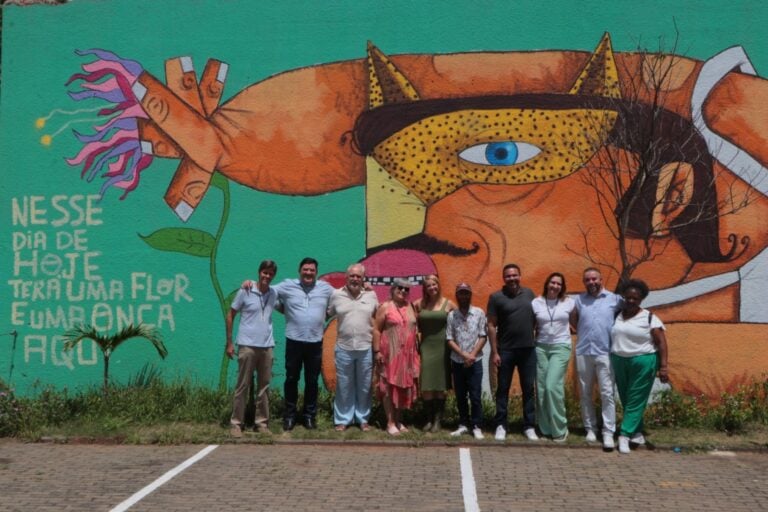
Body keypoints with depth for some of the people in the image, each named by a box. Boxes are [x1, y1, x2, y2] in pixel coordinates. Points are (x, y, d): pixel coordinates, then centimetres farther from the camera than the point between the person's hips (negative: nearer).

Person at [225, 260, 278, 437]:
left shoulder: (274, 293, 7)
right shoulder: (245, 291, -4)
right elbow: (230, 315, 0)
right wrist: (229, 342, -2)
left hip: (267, 346, 4)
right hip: (247, 346, -4)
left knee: (264, 387, 9)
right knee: (243, 386, 1)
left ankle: (261, 422, 17)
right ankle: (237, 423, 9)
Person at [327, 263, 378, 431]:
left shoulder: (371, 295, 3)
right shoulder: (336, 295, 0)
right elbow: (327, 314, 10)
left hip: (366, 348, 1)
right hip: (344, 348, -1)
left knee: (364, 386, 10)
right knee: (344, 386, 7)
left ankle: (363, 419, 22)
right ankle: (342, 419, 18)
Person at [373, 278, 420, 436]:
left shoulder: (411, 307, 11)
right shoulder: (385, 307, -3)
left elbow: (414, 328, 14)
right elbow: (376, 330, -6)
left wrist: (416, 350, 9)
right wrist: (377, 351, -12)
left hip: (407, 354, 5)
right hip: (390, 353, -5)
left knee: (404, 387, 8)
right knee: (389, 387, -1)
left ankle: (399, 420, 18)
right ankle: (390, 423, 3)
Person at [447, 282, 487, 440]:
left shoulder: (479, 313, -1)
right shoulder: (451, 315, 1)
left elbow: (483, 337, -3)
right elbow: (449, 339, -1)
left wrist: (472, 355, -12)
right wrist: (464, 354, -12)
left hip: (475, 361, -2)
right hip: (457, 362, 2)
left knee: (475, 396, -1)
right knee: (460, 396, 9)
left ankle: (477, 426, 6)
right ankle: (463, 424, 19)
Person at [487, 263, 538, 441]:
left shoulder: (529, 293, 6)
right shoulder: (496, 297, -4)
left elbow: (536, 317, 14)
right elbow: (491, 325, -5)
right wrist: (494, 352, -9)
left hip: (528, 349, 3)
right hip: (506, 350, -3)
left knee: (528, 389, 7)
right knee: (503, 389, 6)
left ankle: (529, 426, 15)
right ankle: (501, 425, 13)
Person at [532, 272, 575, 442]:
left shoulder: (569, 302, 1)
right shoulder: (536, 302, 3)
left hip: (561, 347, -2)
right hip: (541, 347, 2)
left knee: (553, 386, -15)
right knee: (541, 388, 1)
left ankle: (559, 429, -3)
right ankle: (546, 428, 13)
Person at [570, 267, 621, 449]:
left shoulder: (614, 299, 1)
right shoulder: (578, 300, 7)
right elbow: (573, 320, 16)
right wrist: (583, 332, 5)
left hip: (605, 352, -3)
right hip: (583, 352, 3)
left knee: (607, 393, -5)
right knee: (585, 393, 9)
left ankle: (608, 433, -2)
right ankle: (590, 428, 20)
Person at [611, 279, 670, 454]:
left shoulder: (649, 318, -4)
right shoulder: (617, 316, 6)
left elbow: (661, 343, -8)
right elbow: (610, 338, 13)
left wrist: (663, 366, -16)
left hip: (643, 363, -4)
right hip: (619, 362, 4)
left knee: (636, 400, -4)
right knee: (626, 399, 9)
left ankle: (624, 436, -7)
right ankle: (637, 433, 22)